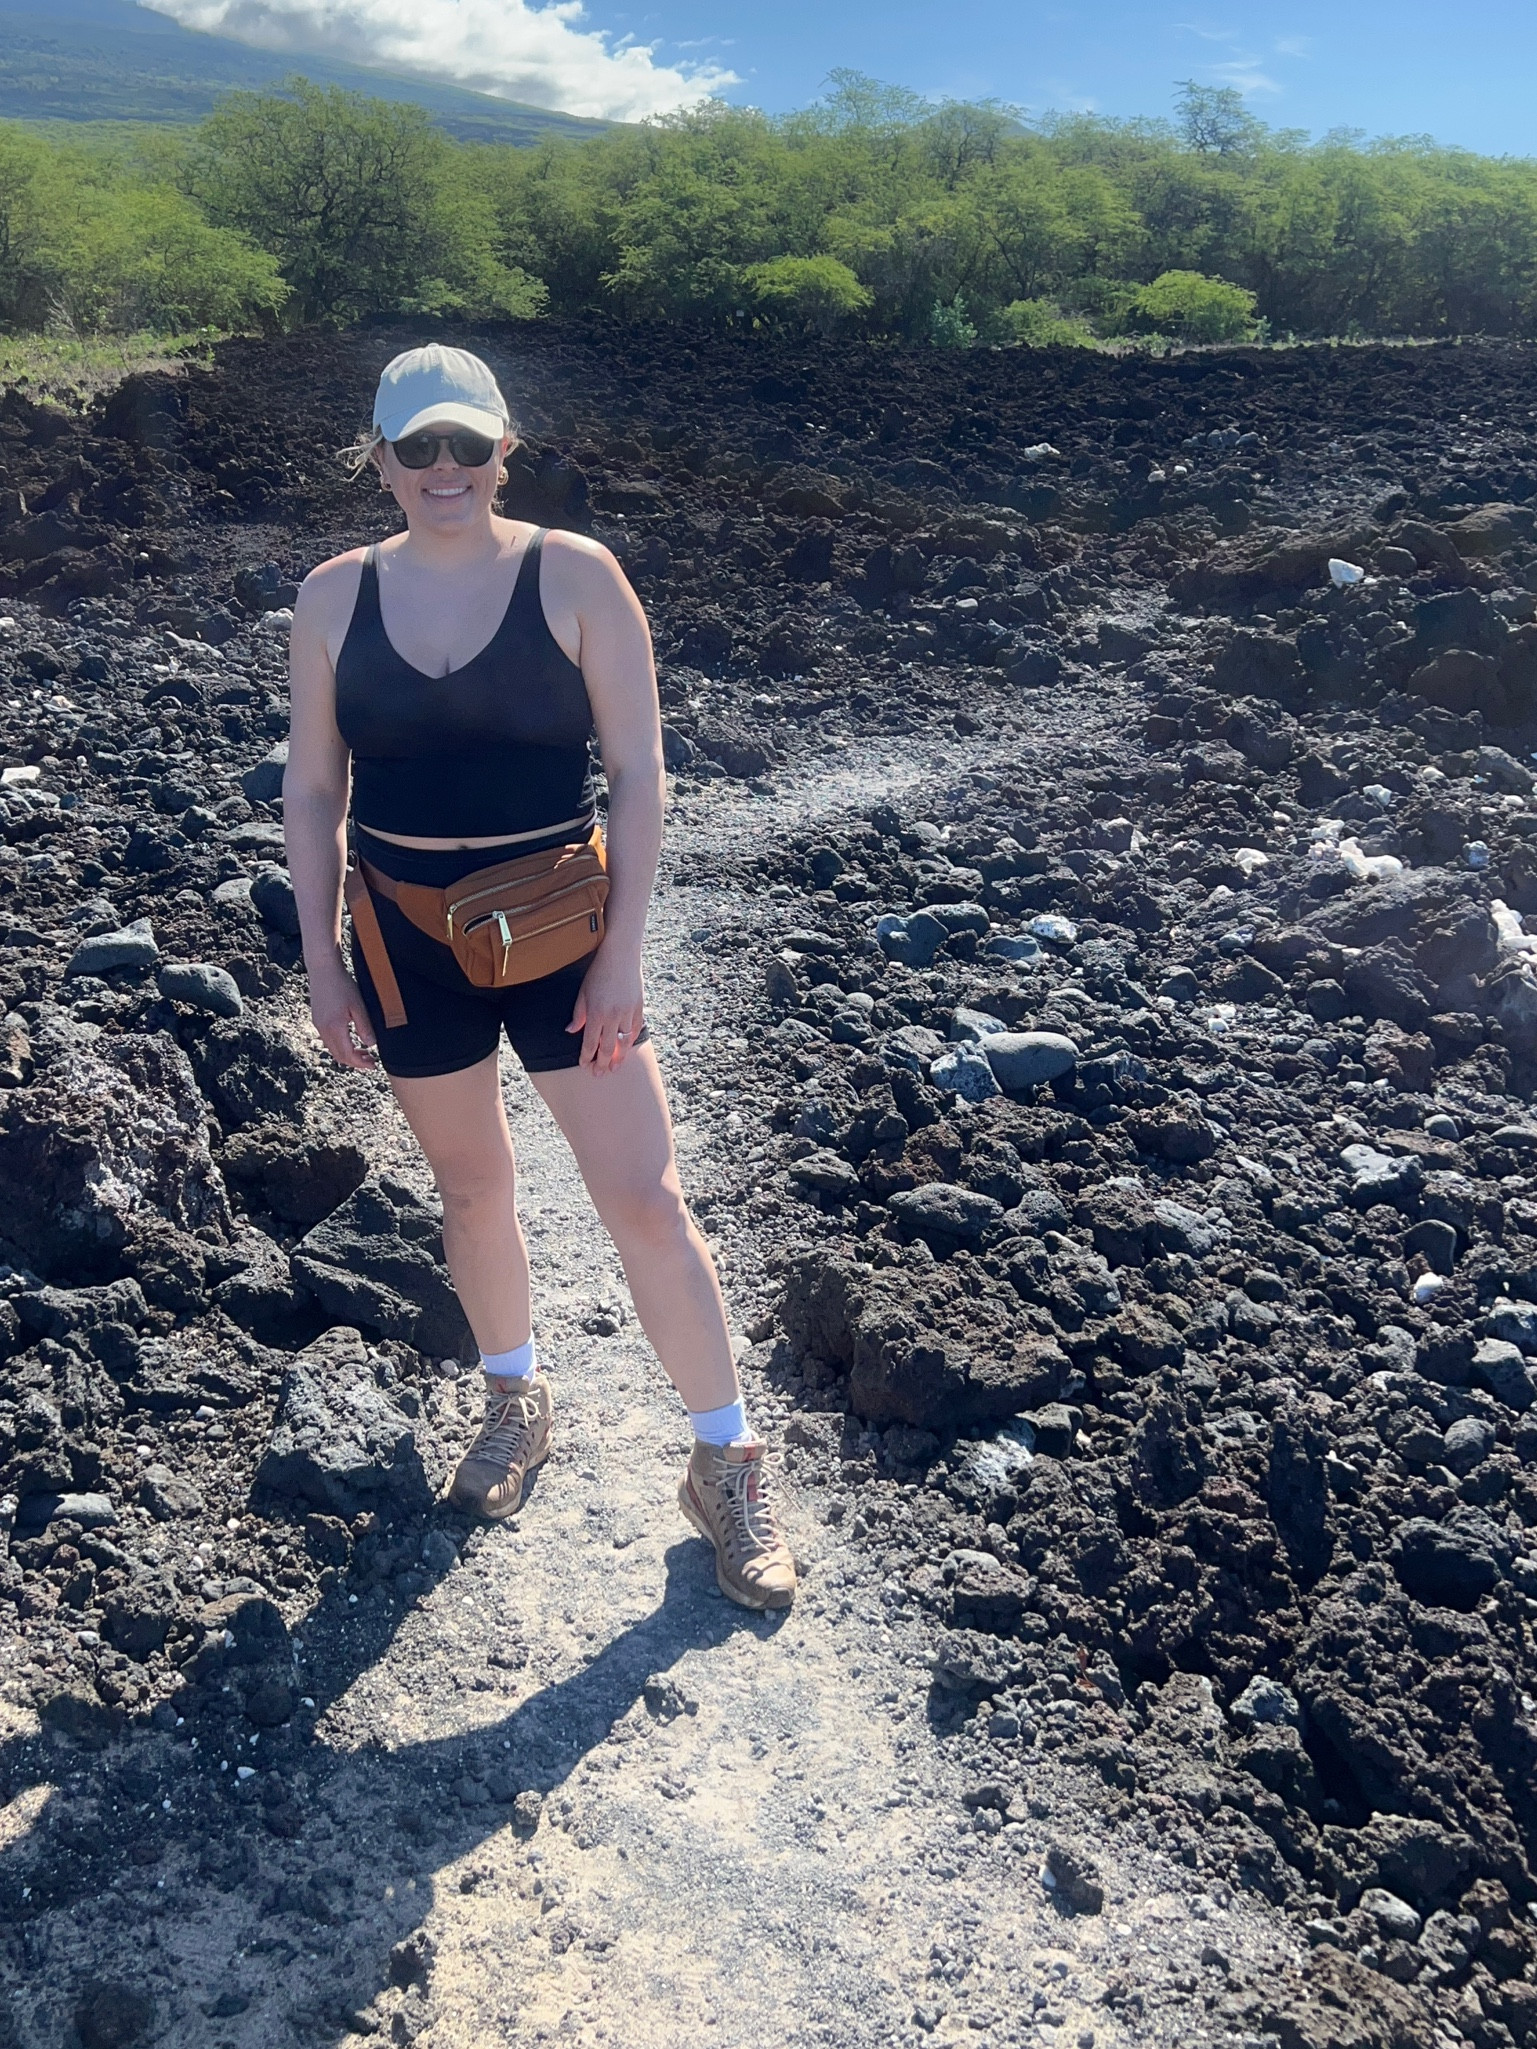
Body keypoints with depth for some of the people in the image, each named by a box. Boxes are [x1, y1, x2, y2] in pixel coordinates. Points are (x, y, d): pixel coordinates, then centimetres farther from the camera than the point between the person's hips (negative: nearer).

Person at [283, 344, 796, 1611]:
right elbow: (313, 792, 6)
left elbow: (638, 771, -7)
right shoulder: (335, 599, 1)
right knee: (471, 1188, 17)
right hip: (409, 939, 3)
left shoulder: (575, 576, -7)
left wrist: (623, 953, -12)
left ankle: (727, 1467, 14)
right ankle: (517, 1396, 43)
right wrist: (323, 962, 3)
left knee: (646, 1199, -3)